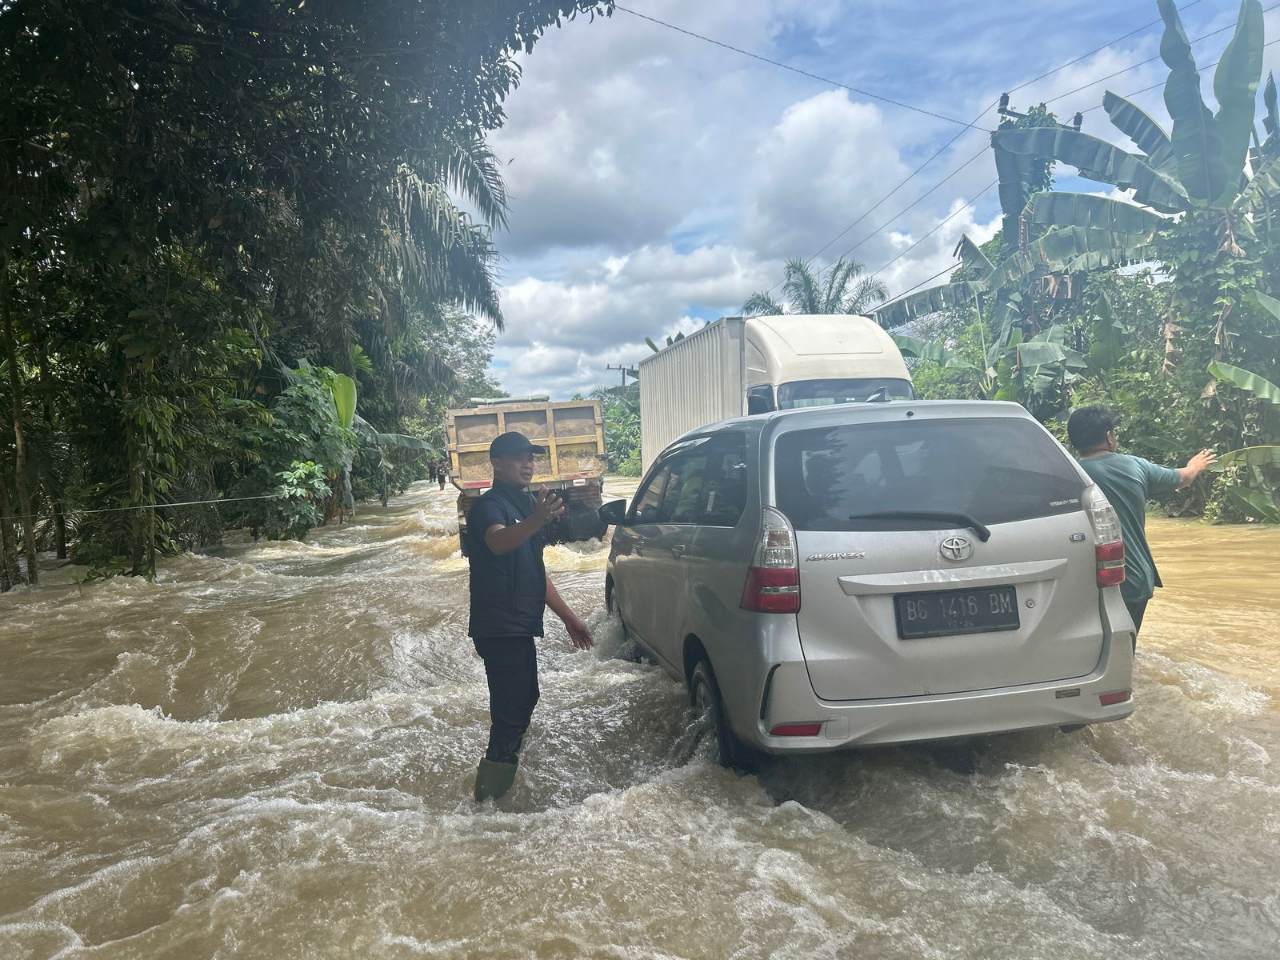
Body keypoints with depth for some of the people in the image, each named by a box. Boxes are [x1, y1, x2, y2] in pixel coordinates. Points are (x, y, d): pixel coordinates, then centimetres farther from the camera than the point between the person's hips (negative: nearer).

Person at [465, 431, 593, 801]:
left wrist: (568, 616, 21)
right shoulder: (489, 506, -12)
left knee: (520, 703, 20)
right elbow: (498, 541, -37)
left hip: (519, 626, 10)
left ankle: (494, 791, 35)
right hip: (499, 628, -10)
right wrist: (535, 522, -56)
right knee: (512, 712, -14)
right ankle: (490, 797, -7)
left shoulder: (525, 506, 16)